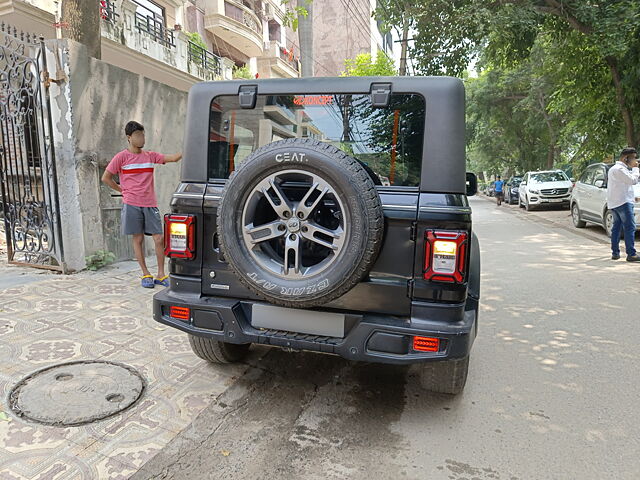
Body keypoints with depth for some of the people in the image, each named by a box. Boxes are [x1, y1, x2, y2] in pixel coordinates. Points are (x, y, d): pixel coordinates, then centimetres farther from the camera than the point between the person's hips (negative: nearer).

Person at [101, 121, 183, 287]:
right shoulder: (121, 157, -1)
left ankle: (161, 275, 9)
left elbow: (173, 158, -2)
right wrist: (123, 191, 3)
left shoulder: (151, 156, 9)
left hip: (150, 204, 3)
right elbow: (106, 178, 4)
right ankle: (145, 274, 15)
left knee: (159, 238, -2)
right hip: (132, 205, -3)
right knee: (138, 239, 4)